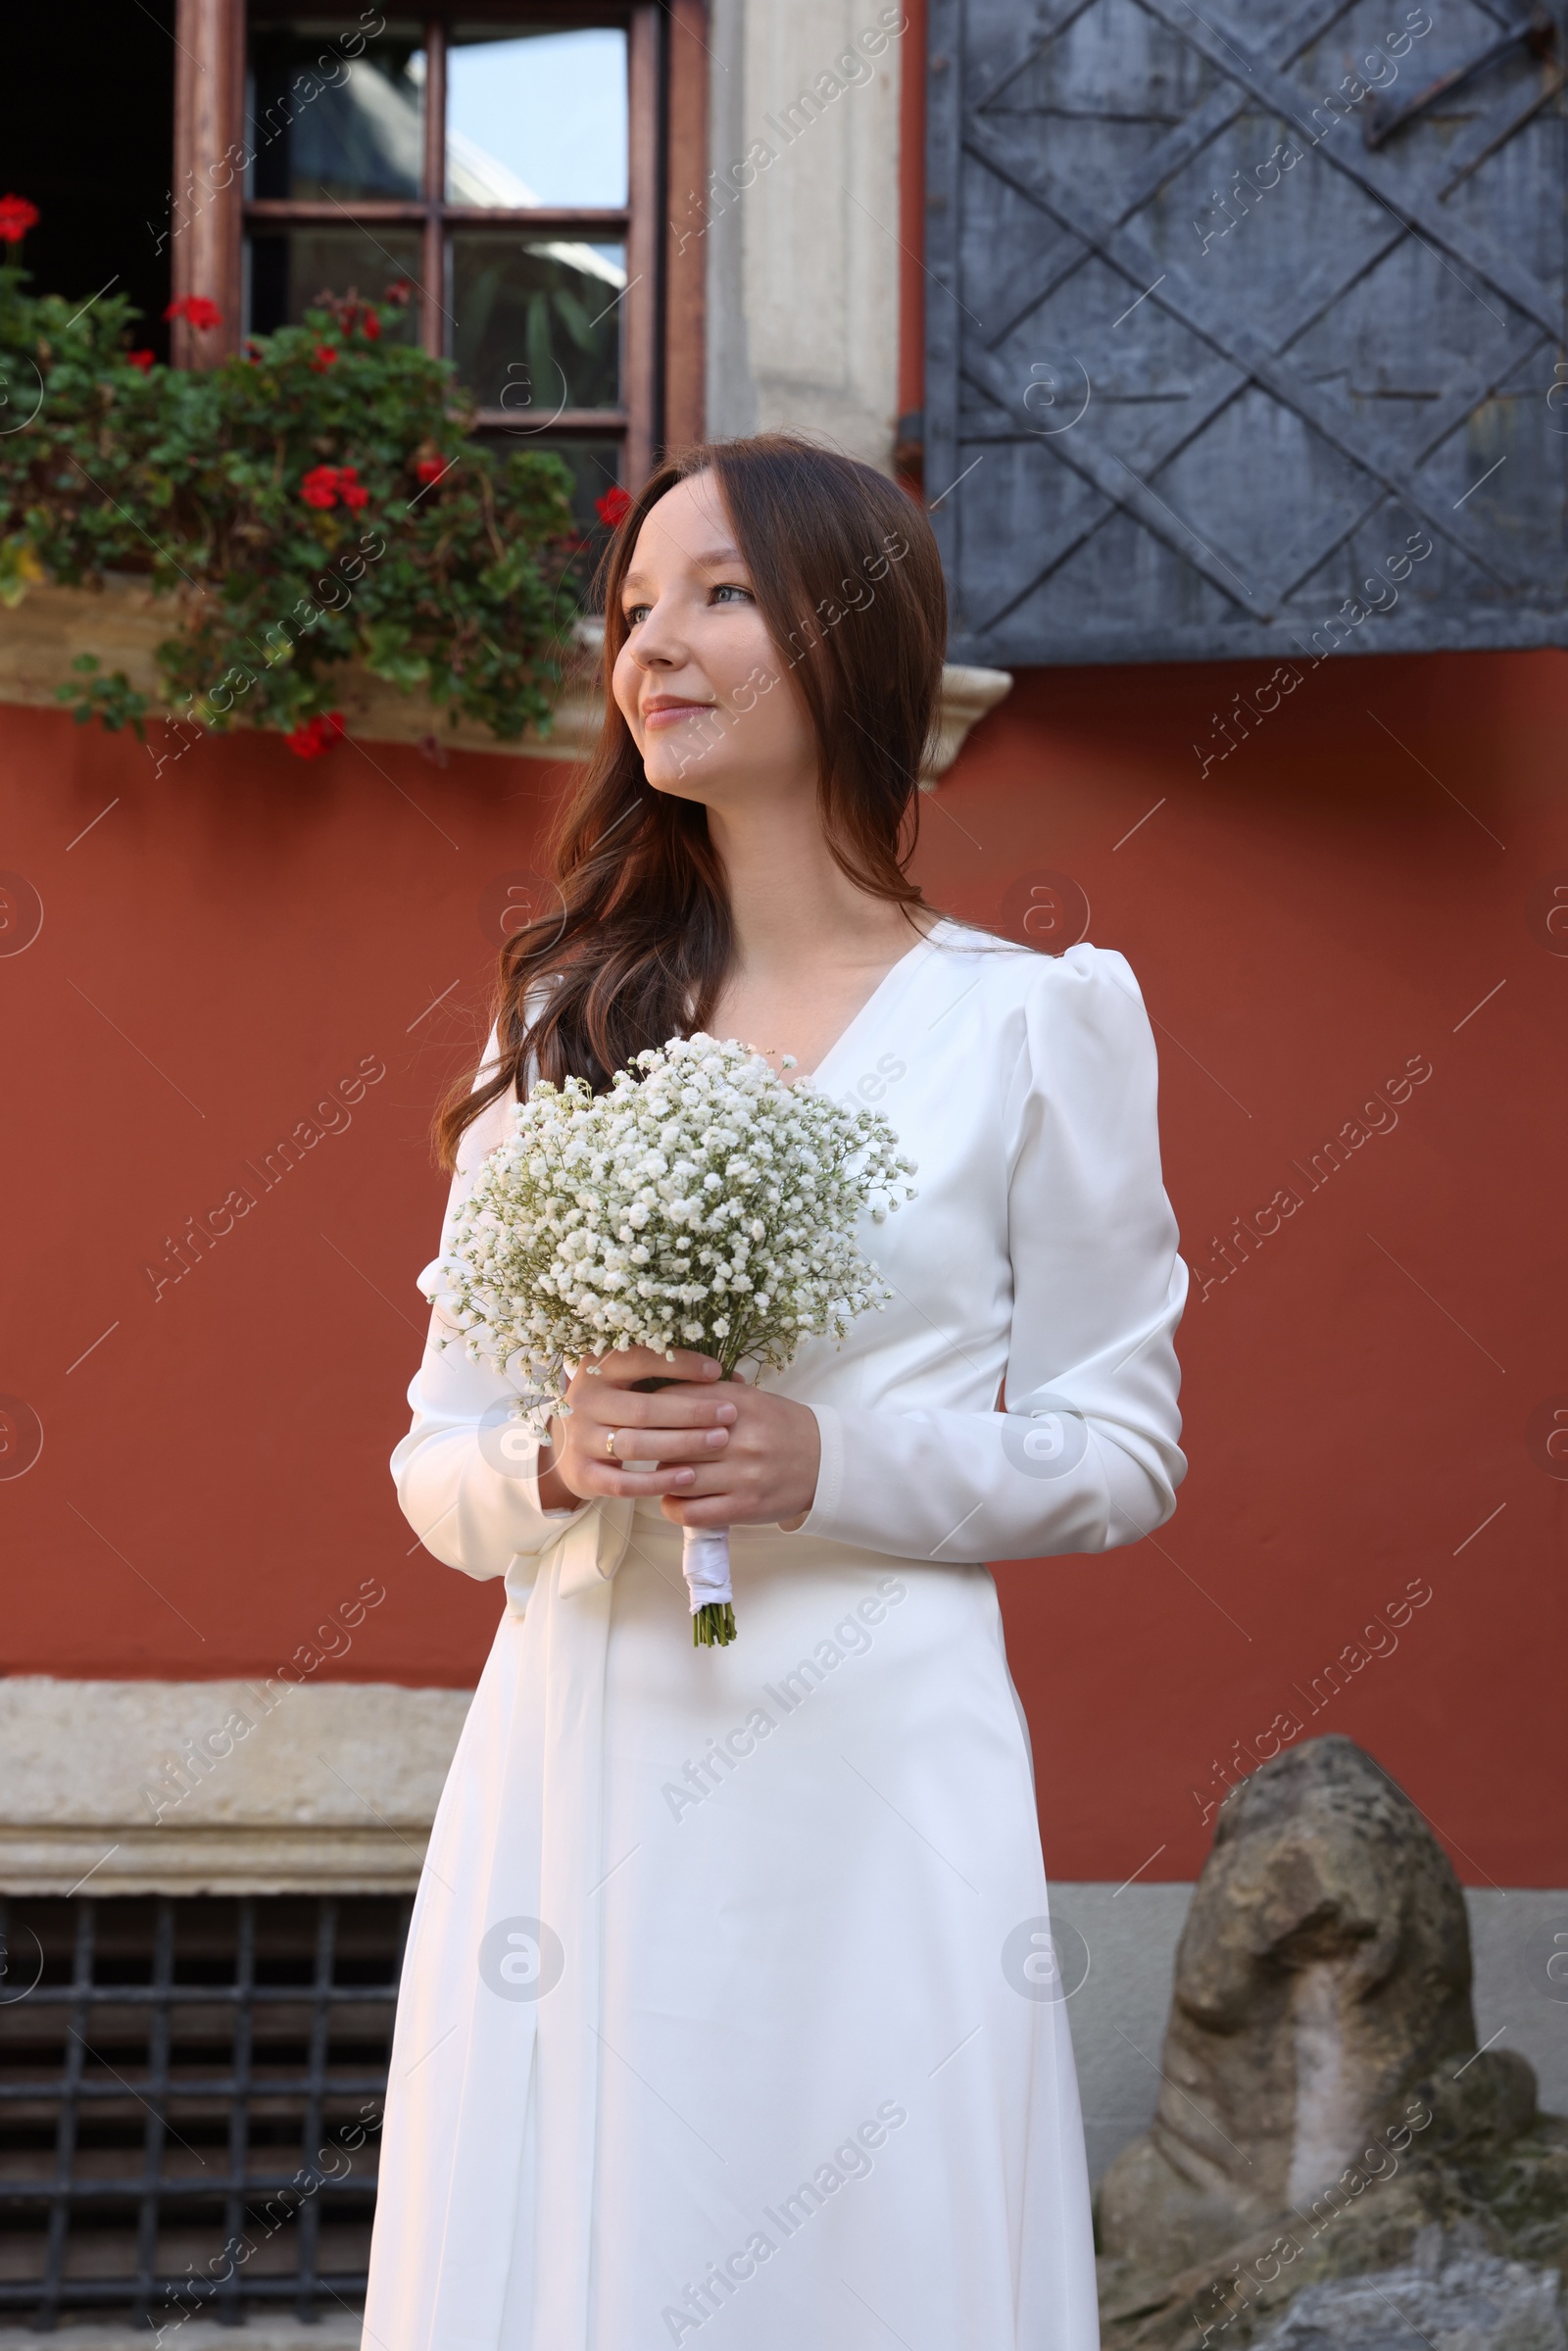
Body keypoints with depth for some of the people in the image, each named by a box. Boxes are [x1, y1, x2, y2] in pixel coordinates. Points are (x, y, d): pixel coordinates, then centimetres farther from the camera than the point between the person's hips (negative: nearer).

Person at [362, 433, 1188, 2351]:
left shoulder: (1033, 1021, 2)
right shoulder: (565, 1018, 10)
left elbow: (1120, 1454, 3)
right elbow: (436, 1463, 11)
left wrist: (835, 1464, -13)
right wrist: (562, 1462, -12)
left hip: (872, 1781, -2)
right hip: (575, 1776, 3)